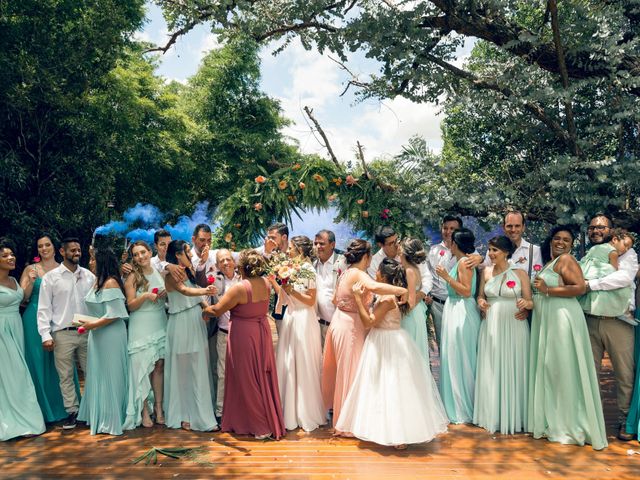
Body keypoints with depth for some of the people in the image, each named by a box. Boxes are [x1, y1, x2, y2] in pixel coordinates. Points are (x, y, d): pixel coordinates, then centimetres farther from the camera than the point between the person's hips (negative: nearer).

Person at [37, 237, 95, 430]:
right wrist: (45, 335, -7)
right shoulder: (50, 277, 0)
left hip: (87, 332, 2)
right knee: (66, 376, 6)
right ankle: (72, 411, 17)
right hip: (63, 334, -2)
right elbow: (44, 308, -2)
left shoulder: (89, 275, 6)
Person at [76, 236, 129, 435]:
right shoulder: (98, 281, 10)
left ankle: (111, 420, 14)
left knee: (109, 375, 2)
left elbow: (114, 315, -19)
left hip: (110, 335, -9)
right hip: (98, 335, 9)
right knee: (98, 375, 15)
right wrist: (88, 325, 6)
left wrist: (93, 325, -15)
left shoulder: (110, 282, -16)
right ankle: (100, 416, 27)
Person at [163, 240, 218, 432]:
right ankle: (184, 416, 11)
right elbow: (185, 290, -31)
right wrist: (204, 291, -48)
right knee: (184, 370, 1)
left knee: (198, 369, 11)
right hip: (182, 325, -7)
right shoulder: (172, 275, -12)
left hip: (196, 323, 7)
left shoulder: (189, 271, 12)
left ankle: (198, 414, 21)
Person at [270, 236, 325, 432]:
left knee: (303, 367, 1)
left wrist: (292, 290, -19)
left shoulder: (308, 269, -10)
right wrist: (273, 282, 1)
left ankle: (307, 415, 14)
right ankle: (290, 412, 23)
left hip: (303, 321, -7)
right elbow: (285, 297, 9)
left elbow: (311, 301, -12)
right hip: (290, 320, 7)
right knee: (288, 366, 10)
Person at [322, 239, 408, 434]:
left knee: (342, 370, 21)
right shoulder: (358, 274, -20)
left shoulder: (346, 273, 9)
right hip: (350, 328, -9)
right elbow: (374, 287, -41)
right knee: (350, 372, 2)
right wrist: (402, 290, -33)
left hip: (340, 322, 9)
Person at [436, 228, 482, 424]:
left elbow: (466, 291, -20)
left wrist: (447, 277, -19)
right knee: (457, 360, 14)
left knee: (458, 360, -2)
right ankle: (458, 407, 23)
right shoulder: (463, 261, 14)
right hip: (456, 311, 10)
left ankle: (462, 411, 7)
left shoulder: (463, 262, -13)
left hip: (461, 313, -10)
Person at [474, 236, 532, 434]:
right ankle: (492, 415, 21)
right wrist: (481, 302, -4)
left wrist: (525, 303, -23)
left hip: (514, 327, -3)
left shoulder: (520, 273, -3)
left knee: (513, 370, 3)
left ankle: (513, 417, 17)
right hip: (491, 327, 3)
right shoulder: (486, 272, 6)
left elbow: (530, 302, -2)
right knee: (490, 370, 7)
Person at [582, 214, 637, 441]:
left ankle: (626, 421, 18)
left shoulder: (625, 253, 2)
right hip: (590, 321, 3)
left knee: (625, 374, 4)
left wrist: (590, 284, -19)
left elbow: (625, 277, -17)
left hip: (618, 322, -3)